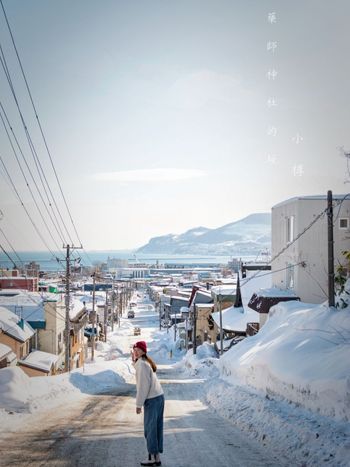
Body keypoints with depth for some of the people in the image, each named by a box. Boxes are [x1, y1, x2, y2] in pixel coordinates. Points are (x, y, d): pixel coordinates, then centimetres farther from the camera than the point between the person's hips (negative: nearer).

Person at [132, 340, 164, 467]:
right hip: (158, 396, 9)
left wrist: (139, 404, -15)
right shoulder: (146, 362, 15)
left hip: (151, 399, -9)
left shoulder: (142, 364, -14)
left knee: (150, 428, -4)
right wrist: (134, 361, 15)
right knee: (156, 428, 11)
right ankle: (156, 456, 14)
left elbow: (143, 385, -18)